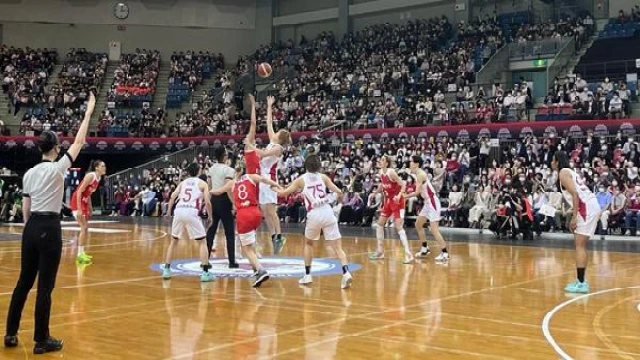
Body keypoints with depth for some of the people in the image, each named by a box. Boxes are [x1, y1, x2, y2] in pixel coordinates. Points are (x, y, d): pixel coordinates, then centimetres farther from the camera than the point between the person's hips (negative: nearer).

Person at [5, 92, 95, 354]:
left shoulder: (29, 173, 8)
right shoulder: (57, 168, -10)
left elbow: (25, 209, 12)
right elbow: (79, 142, -5)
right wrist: (89, 112, 1)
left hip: (31, 228, 6)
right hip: (49, 228, -6)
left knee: (24, 281, 14)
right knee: (45, 286, -1)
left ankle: (11, 334, 20)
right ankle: (41, 340, 5)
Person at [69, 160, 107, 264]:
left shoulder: (99, 178, 6)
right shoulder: (90, 176, -21)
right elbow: (79, 192, -23)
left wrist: (89, 206, 17)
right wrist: (79, 209, -26)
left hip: (84, 202, 9)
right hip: (77, 202, -9)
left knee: (86, 228, 13)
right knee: (84, 228, -12)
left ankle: (82, 253, 22)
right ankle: (80, 255, -9)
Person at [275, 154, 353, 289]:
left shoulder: (301, 179, 7)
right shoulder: (323, 177, 9)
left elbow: (284, 193, 9)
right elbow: (339, 193, 2)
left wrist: (274, 189, 29)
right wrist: (338, 194, 25)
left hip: (314, 215, 0)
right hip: (327, 213, 0)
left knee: (308, 243, 25)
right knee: (337, 246, -1)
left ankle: (307, 275, 22)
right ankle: (346, 273, -21)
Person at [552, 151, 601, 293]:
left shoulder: (563, 172, -4)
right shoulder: (570, 171, 24)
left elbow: (575, 194, -15)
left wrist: (574, 217, -18)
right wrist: (575, 216, 26)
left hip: (587, 208, -10)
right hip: (591, 207, 10)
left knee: (580, 246, -7)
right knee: (581, 245, 17)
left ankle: (581, 283, -9)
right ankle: (581, 280, 21)